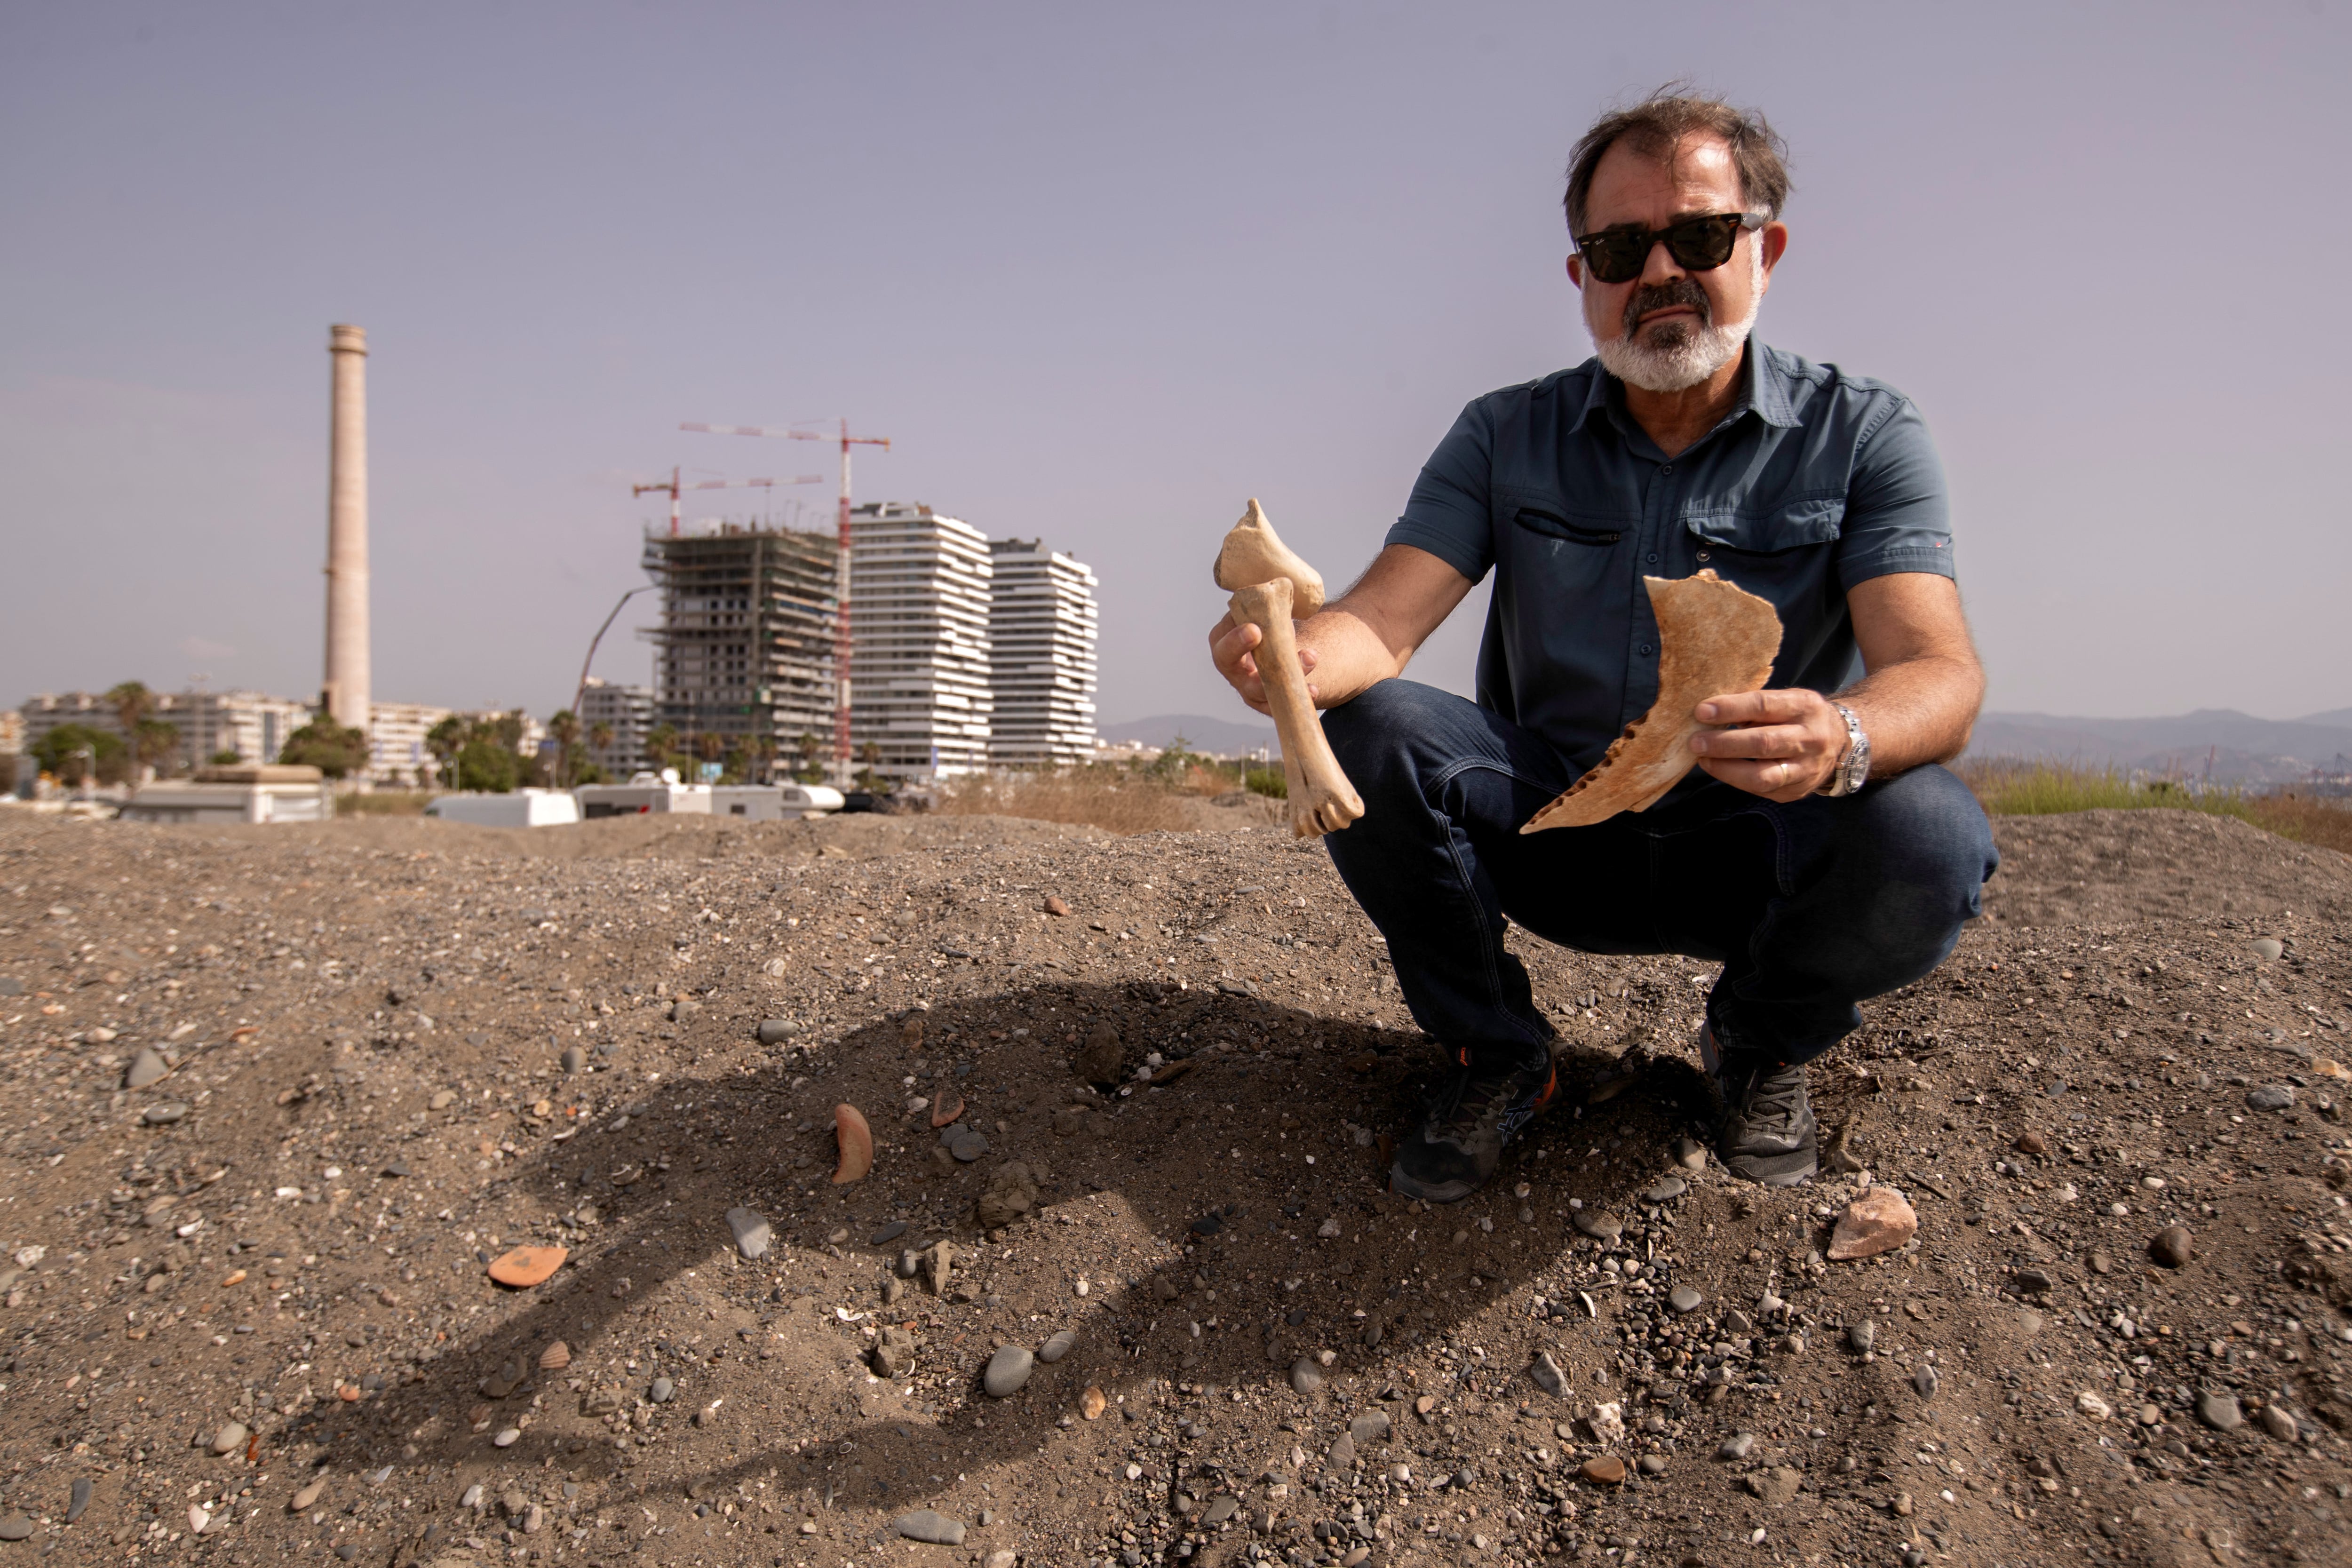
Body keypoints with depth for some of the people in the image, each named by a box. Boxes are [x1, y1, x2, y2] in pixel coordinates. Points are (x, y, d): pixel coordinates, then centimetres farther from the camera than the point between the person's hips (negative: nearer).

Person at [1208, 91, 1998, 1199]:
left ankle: (1761, 1048, 4)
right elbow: (1381, 621, -13)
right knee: (1365, 725, -24)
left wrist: (1845, 739, -43)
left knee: (1923, 839, -32)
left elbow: (1938, 671, -18)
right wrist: (1297, 656, -39)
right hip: (1554, 835, 1)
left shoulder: (1859, 433, -5)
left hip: (1754, 848, -1)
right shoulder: (1505, 438, -1)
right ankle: (1496, 1059, -2)